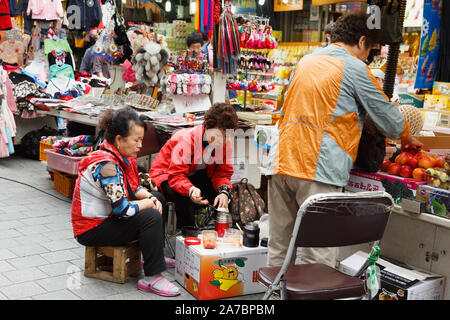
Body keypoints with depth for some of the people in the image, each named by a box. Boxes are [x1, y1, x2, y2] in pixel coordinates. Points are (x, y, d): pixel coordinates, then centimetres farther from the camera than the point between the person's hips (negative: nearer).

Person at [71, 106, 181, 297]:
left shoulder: (122, 157, 2)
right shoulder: (106, 165, -28)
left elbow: (133, 188, 15)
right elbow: (123, 209, -30)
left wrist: (151, 198, -5)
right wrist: (148, 203, -13)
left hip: (106, 218, 10)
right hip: (92, 230, -10)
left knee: (156, 199, 18)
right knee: (151, 217, -25)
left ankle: (155, 257, 29)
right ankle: (152, 278, -19)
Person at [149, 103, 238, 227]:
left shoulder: (225, 143, -13)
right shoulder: (186, 139, -32)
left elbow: (223, 173, -11)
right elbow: (176, 175, -36)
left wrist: (224, 192, -34)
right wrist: (191, 190, -57)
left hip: (195, 175, 6)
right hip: (167, 173, -5)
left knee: (226, 191, -18)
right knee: (182, 197, -37)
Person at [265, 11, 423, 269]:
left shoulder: (306, 61, 19)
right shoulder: (354, 68, -2)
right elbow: (387, 116, 6)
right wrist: (407, 137, 27)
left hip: (281, 162, 7)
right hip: (318, 169, -7)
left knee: (278, 251, 14)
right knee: (319, 259, -4)